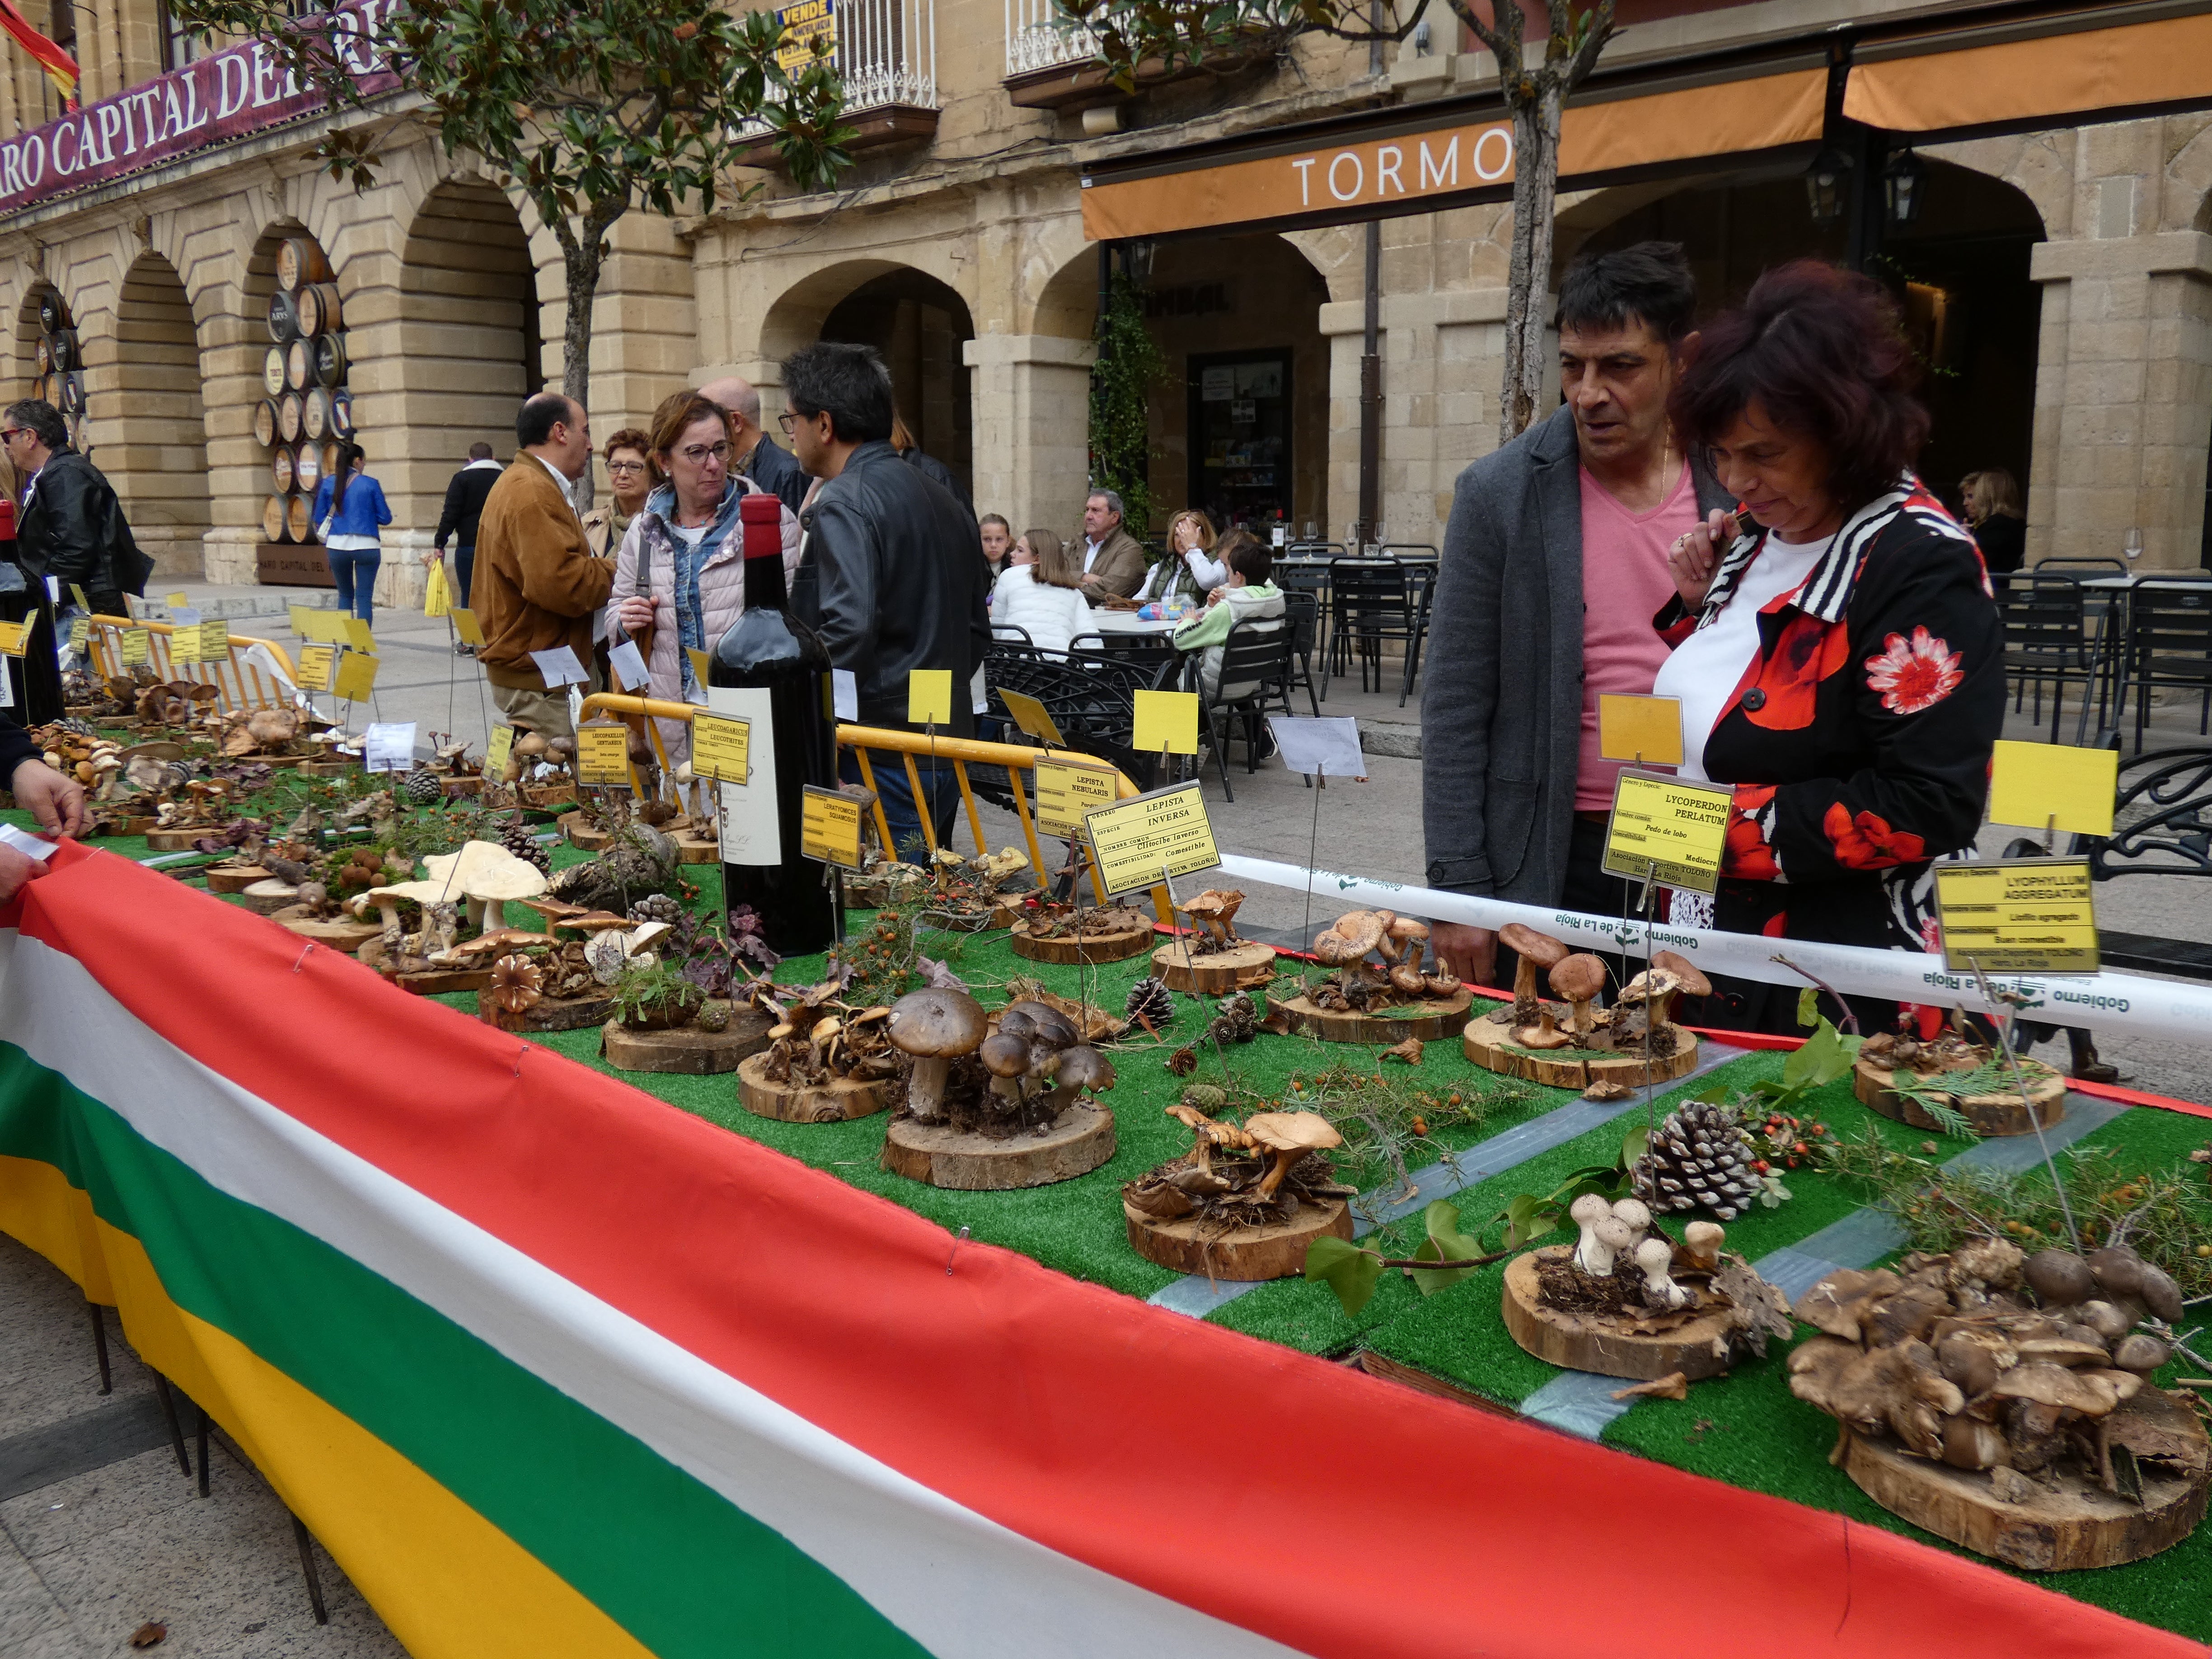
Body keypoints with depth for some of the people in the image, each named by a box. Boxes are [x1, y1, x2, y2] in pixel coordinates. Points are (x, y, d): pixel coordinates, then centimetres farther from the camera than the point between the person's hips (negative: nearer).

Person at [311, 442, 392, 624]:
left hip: (337, 546, 3)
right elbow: (385, 518, 0)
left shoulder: (328, 484, 5)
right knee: (364, 597, 1)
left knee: (345, 595, 17)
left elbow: (319, 519, 9)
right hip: (366, 546, -3)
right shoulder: (370, 484, -3)